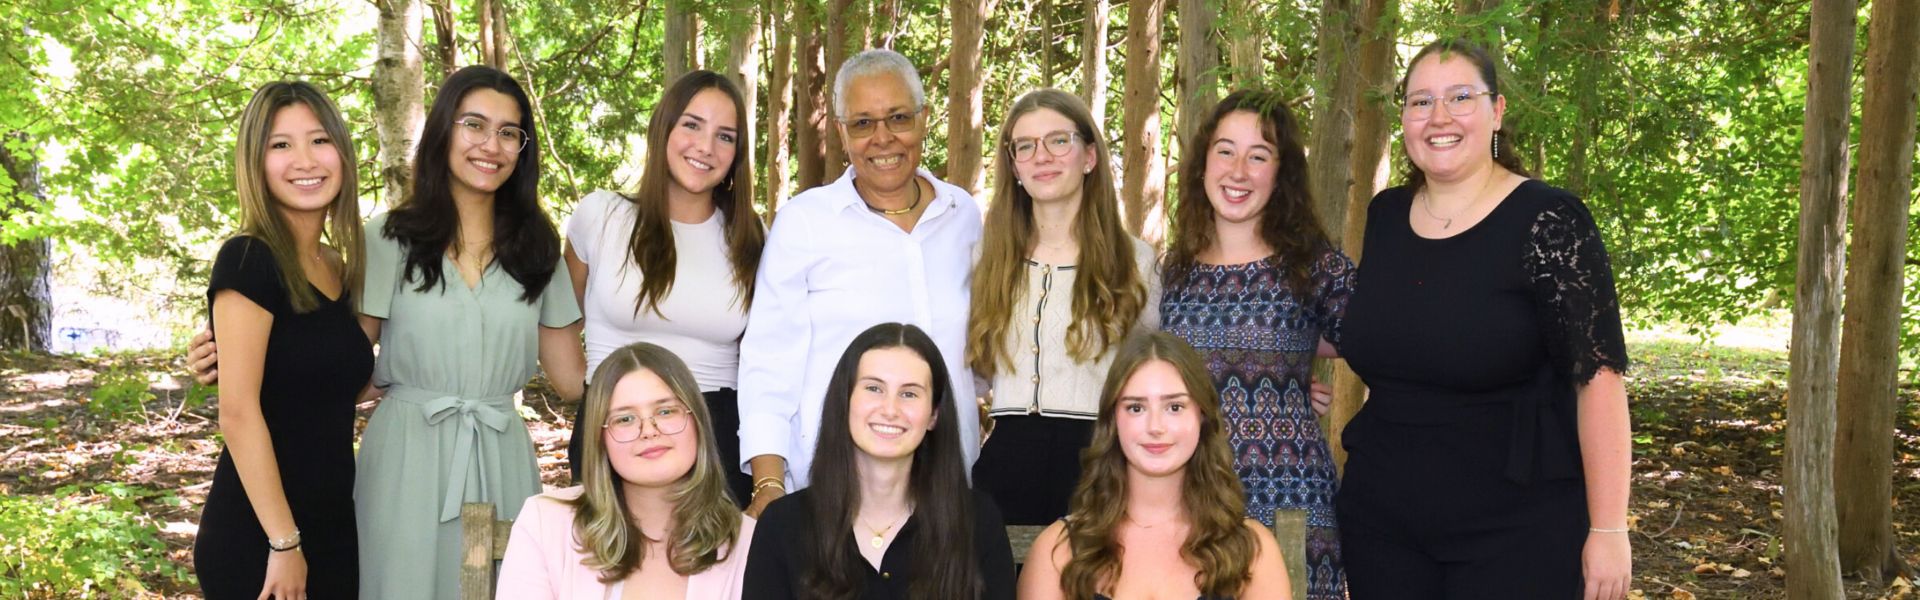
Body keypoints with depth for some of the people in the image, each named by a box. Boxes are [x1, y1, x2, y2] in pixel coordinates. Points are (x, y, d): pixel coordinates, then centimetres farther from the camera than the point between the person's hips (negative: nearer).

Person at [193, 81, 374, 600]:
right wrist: (283, 543, -18)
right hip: (256, 538, -7)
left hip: (334, 526, 7)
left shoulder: (340, 272, 9)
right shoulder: (248, 261, -12)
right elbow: (238, 412, -18)